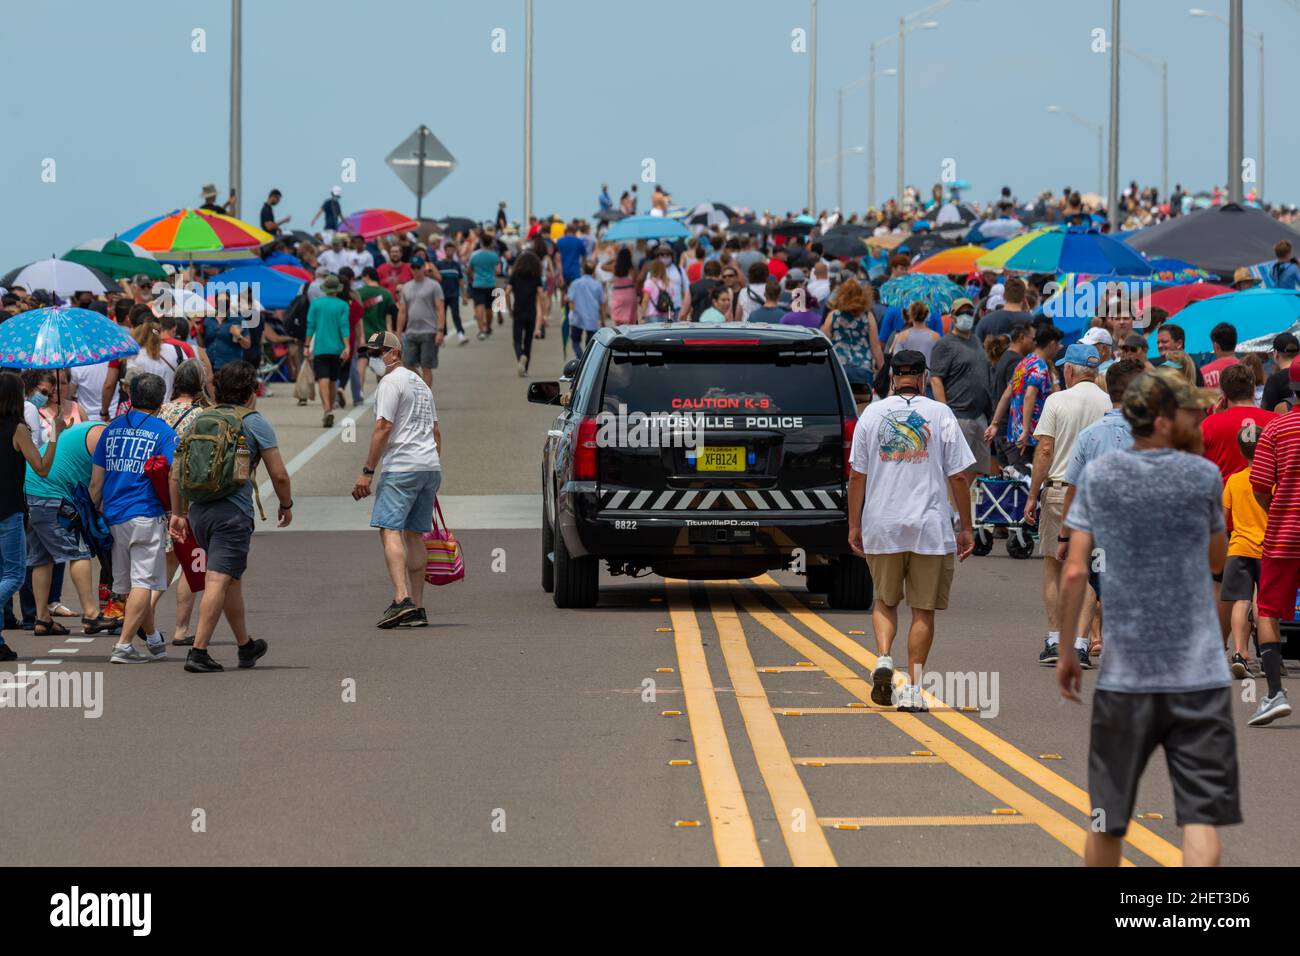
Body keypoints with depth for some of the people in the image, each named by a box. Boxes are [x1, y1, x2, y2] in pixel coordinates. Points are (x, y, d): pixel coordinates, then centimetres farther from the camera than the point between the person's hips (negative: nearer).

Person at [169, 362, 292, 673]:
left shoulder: (200, 420, 14)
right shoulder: (254, 422, -2)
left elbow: (177, 473, 14)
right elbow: (279, 474, -3)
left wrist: (179, 513, 20)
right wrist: (286, 504, 14)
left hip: (198, 509, 6)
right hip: (233, 512, -6)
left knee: (232, 578, 20)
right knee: (218, 581, -8)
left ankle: (246, 647, 32)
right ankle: (198, 652, -16)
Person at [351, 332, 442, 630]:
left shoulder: (391, 382, -6)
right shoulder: (420, 383, 22)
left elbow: (383, 428, -14)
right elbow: (435, 431, 25)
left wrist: (367, 472, -13)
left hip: (402, 468, -9)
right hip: (430, 467, 9)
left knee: (390, 531, -13)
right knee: (414, 534, 12)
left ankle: (401, 598, -27)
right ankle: (417, 608, 11)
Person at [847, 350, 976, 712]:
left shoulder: (872, 414, 3)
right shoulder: (940, 415, -1)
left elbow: (857, 475, 4)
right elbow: (958, 477, -1)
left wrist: (854, 525, 11)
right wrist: (966, 528, 6)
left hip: (881, 528, 2)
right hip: (930, 527, -1)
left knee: (885, 601, 17)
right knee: (923, 608, 5)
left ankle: (883, 659, -6)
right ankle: (913, 688, 3)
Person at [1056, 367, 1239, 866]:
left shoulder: (1097, 474, 1)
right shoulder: (1202, 475, -2)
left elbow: (1074, 571, -2)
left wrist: (1065, 651, 8)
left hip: (1123, 673, 2)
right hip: (1198, 674, -2)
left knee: (1107, 822, 13)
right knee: (1201, 816, -5)